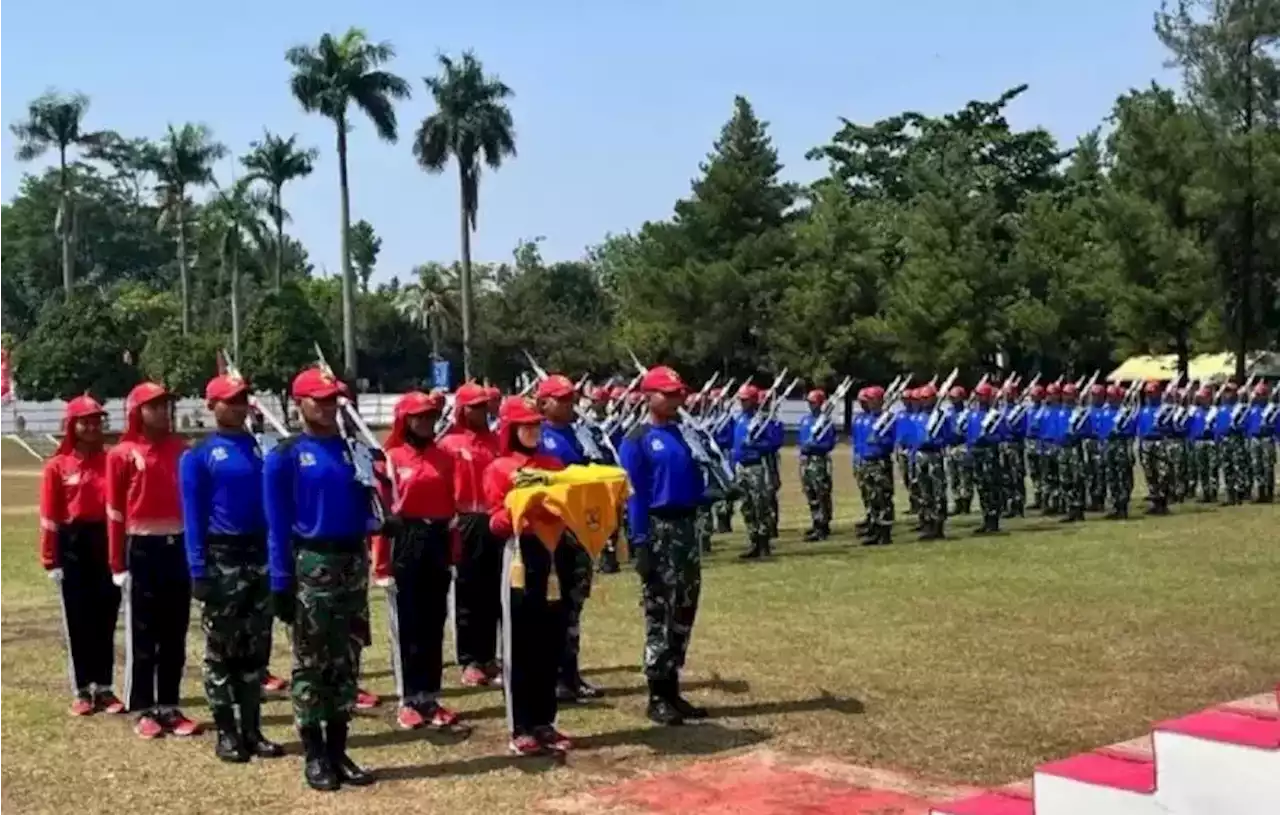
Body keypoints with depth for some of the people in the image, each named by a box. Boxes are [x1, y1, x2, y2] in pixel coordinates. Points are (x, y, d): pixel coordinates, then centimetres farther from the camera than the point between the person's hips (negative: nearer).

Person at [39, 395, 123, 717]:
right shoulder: (58, 466, -2)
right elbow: (49, 516, -2)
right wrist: (50, 560, -6)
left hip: (107, 541, 1)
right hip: (73, 545, -1)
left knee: (105, 618, 8)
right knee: (78, 621, 6)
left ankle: (104, 688, 17)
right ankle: (82, 691, 14)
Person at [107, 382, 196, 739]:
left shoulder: (181, 449, 7)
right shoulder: (122, 454, -3)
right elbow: (115, 512, -2)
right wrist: (118, 563, -4)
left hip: (179, 545, 4)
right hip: (142, 548, -4)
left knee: (175, 633, 9)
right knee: (142, 635, 3)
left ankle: (170, 707, 17)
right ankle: (144, 711, 11)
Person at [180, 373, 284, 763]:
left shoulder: (261, 447, 7)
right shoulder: (198, 455, -4)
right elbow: (193, 518, -7)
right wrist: (199, 571, -13)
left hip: (260, 556, 4)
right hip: (221, 560, -4)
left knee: (256, 648, 9)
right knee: (221, 650, 2)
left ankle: (252, 730, 16)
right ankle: (226, 733, 10)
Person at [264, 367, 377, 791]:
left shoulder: (353, 449, 10)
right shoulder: (285, 455, -6)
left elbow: (364, 506, 12)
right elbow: (278, 525, -8)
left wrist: (381, 522, -11)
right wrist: (281, 582, -12)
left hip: (353, 562, 5)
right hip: (311, 564, -5)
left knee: (346, 662, 9)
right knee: (310, 663, 1)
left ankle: (338, 751, 18)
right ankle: (314, 756, 9)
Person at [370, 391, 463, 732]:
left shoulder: (445, 458, 7)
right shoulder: (391, 458, -5)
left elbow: (452, 504, 10)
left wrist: (453, 550, 5)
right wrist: (381, 562, -11)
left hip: (438, 541, 4)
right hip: (404, 543, -4)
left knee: (434, 623, 8)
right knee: (406, 624, 2)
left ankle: (430, 697, 15)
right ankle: (409, 700, 9)